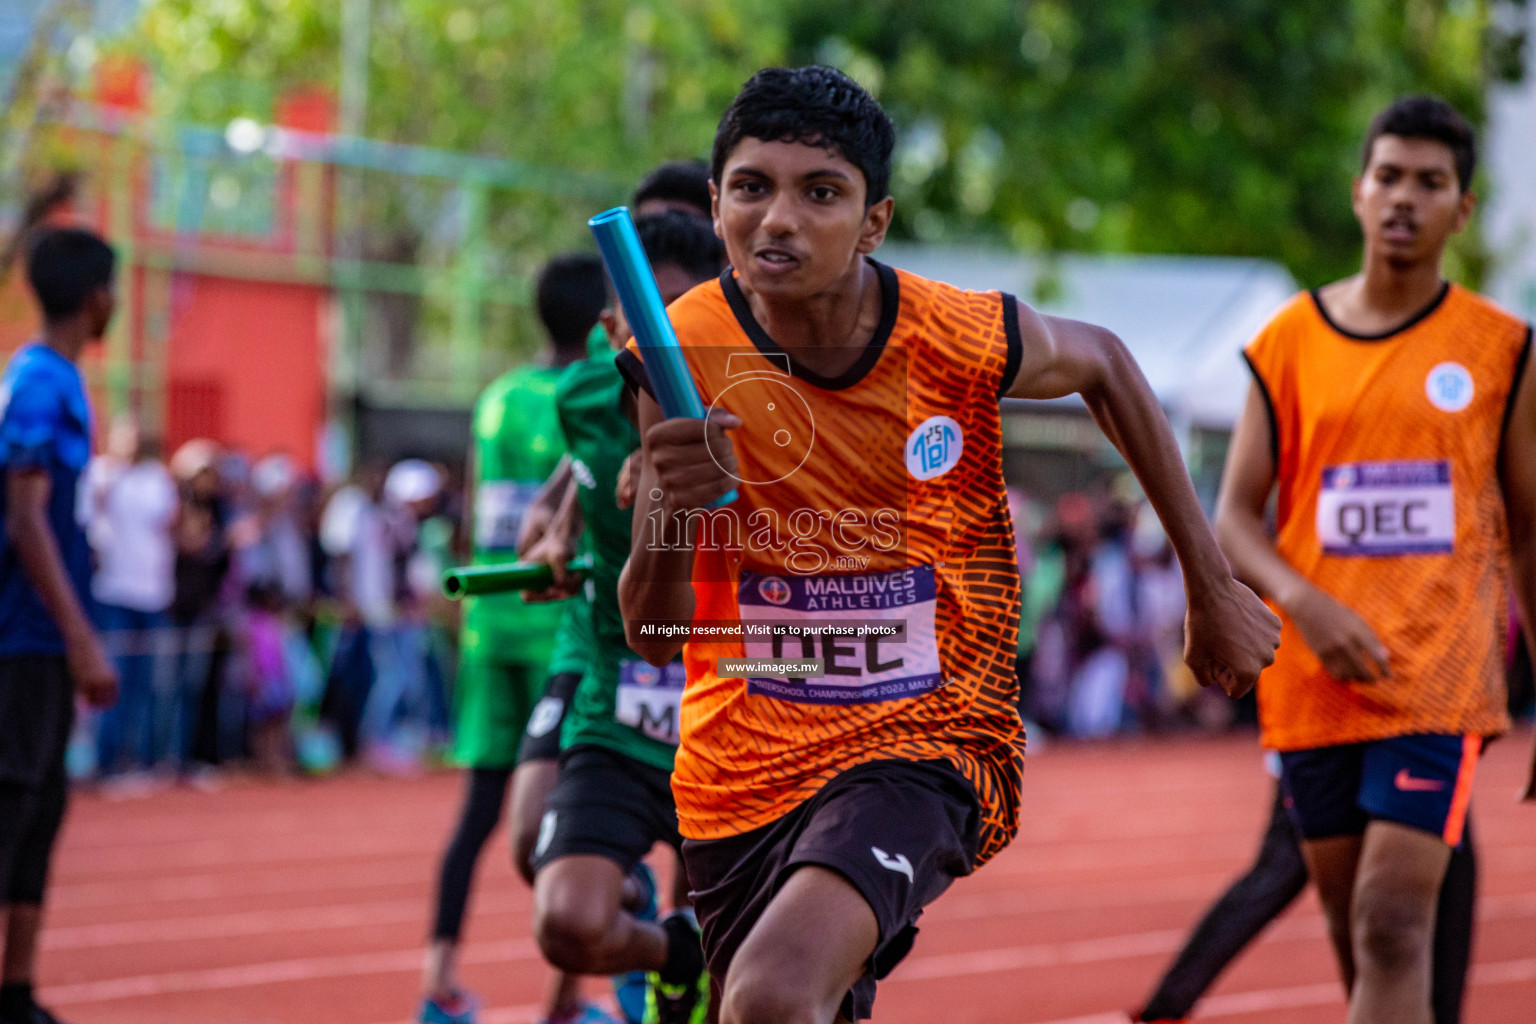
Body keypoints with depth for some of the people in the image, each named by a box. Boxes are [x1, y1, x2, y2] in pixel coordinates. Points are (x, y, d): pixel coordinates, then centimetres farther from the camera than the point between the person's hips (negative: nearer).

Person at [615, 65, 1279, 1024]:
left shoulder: (968, 340, -14)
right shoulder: (683, 353, -13)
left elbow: (1104, 364, 10)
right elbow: (654, 631, -11)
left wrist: (1214, 591, 13)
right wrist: (668, 511, -34)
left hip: (929, 740, -3)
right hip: (742, 759, 3)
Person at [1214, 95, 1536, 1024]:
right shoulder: (1289, 342, 6)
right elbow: (1234, 517, 4)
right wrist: (1302, 602, -15)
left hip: (1441, 678, -2)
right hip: (1316, 678, 3)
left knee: (1392, 926, -16)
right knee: (1354, 937, 10)